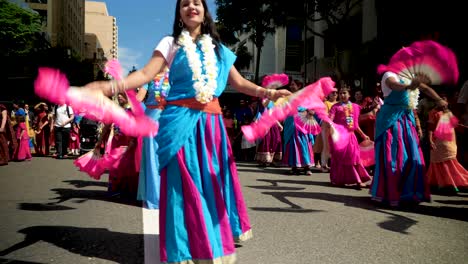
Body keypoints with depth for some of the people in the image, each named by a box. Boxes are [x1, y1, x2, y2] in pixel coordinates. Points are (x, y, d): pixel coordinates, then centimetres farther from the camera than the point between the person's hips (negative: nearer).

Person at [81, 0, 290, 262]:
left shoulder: (218, 48, 15)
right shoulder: (171, 44, 4)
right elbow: (146, 74, -9)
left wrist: (267, 92, 1)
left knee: (214, 184, 10)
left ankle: (216, 242, 29)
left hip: (211, 123, 4)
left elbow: (238, 82, 13)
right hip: (181, 122, -3)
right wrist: (107, 87, -24)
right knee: (186, 186, -2)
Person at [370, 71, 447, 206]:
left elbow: (425, 88, 15)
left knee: (413, 157, 3)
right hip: (391, 119, -7)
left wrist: (439, 100, -2)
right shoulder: (389, 75, -6)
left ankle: (407, 193, 13)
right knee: (392, 157, -6)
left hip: (407, 119, 7)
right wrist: (408, 86, -47)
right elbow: (393, 85, -27)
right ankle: (389, 194, 3)